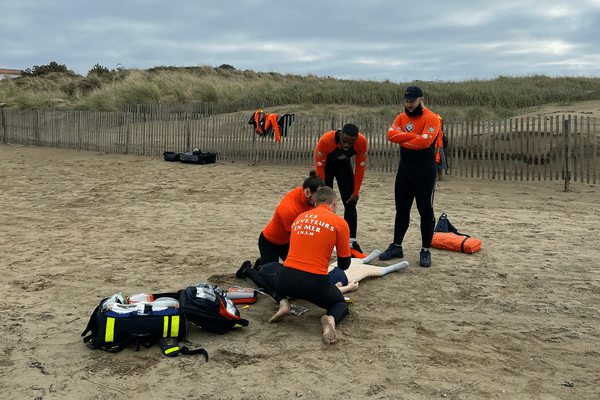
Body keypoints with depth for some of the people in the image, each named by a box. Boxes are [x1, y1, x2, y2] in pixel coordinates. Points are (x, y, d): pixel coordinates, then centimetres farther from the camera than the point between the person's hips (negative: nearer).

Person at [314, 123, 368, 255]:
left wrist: (356, 192, -13)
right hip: (326, 165, -2)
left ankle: (351, 242, 6)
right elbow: (319, 167, -25)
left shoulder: (362, 142, -30)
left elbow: (360, 167, -15)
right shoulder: (326, 140, -38)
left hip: (344, 165, 3)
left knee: (350, 203, -3)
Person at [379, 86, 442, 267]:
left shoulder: (432, 119, -7)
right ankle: (396, 247, 21)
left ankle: (425, 251, 9)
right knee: (401, 209, 11)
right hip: (404, 169, 6)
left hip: (425, 171, -6)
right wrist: (414, 136, -16)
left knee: (426, 210, 0)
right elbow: (391, 134, -6)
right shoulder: (402, 117, 12)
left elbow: (425, 141, -22)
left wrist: (403, 141, -8)